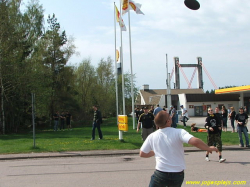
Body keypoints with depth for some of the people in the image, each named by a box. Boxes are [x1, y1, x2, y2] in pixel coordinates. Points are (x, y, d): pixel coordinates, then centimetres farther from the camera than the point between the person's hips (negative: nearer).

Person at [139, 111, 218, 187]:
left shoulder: (152, 136, -2)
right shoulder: (178, 132, -12)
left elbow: (142, 154, 8)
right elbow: (195, 141, -27)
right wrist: (209, 148, -10)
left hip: (161, 173, 0)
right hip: (178, 174, 0)